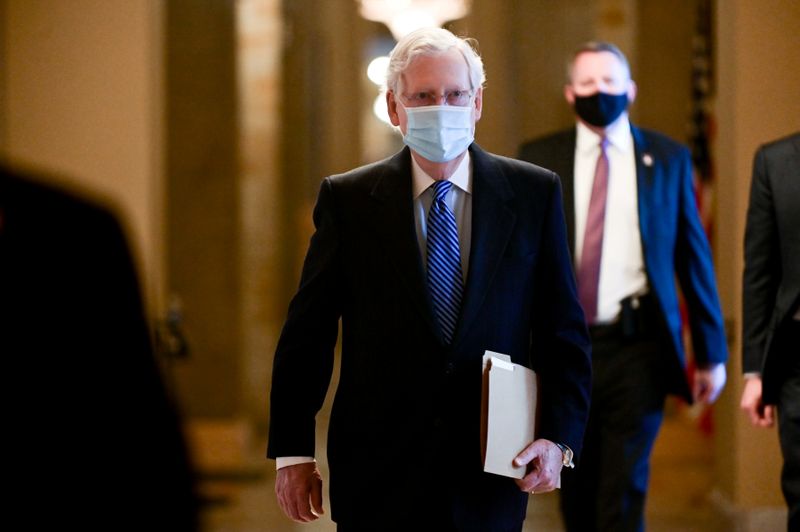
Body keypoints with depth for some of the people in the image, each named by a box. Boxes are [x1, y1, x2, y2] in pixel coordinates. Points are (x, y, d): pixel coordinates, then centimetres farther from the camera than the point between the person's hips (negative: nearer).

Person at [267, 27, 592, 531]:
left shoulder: (534, 193, 1)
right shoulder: (347, 200, -1)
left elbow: (563, 330, 2)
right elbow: (307, 334, 1)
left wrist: (559, 438, -9)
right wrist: (293, 451, -1)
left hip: (490, 480, 1)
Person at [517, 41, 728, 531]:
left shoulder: (668, 159, 5)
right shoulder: (538, 159, 6)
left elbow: (694, 258, 7)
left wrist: (712, 352, 5)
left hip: (636, 348, -1)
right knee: (577, 493, 11)